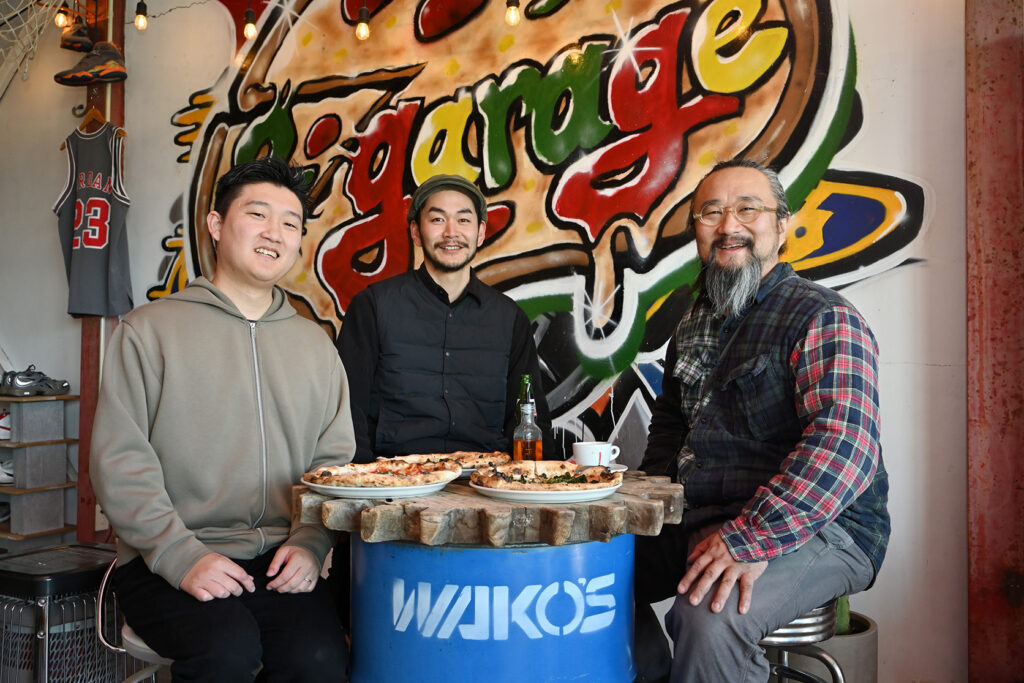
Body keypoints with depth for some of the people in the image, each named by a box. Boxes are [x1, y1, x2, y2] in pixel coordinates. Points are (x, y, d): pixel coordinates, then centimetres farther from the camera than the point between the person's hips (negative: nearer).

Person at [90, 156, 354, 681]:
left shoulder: (315, 344, 14)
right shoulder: (149, 330, 2)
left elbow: (335, 459, 11)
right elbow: (119, 463, -5)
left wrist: (309, 544, -5)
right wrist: (182, 555, -15)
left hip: (280, 562, 3)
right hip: (163, 561, -2)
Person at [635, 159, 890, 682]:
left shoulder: (824, 319, -12)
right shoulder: (696, 322, 14)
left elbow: (845, 446, -25)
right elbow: (669, 419, 25)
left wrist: (750, 540, -31)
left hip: (816, 528, -7)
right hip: (697, 521, 8)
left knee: (709, 618, -32)